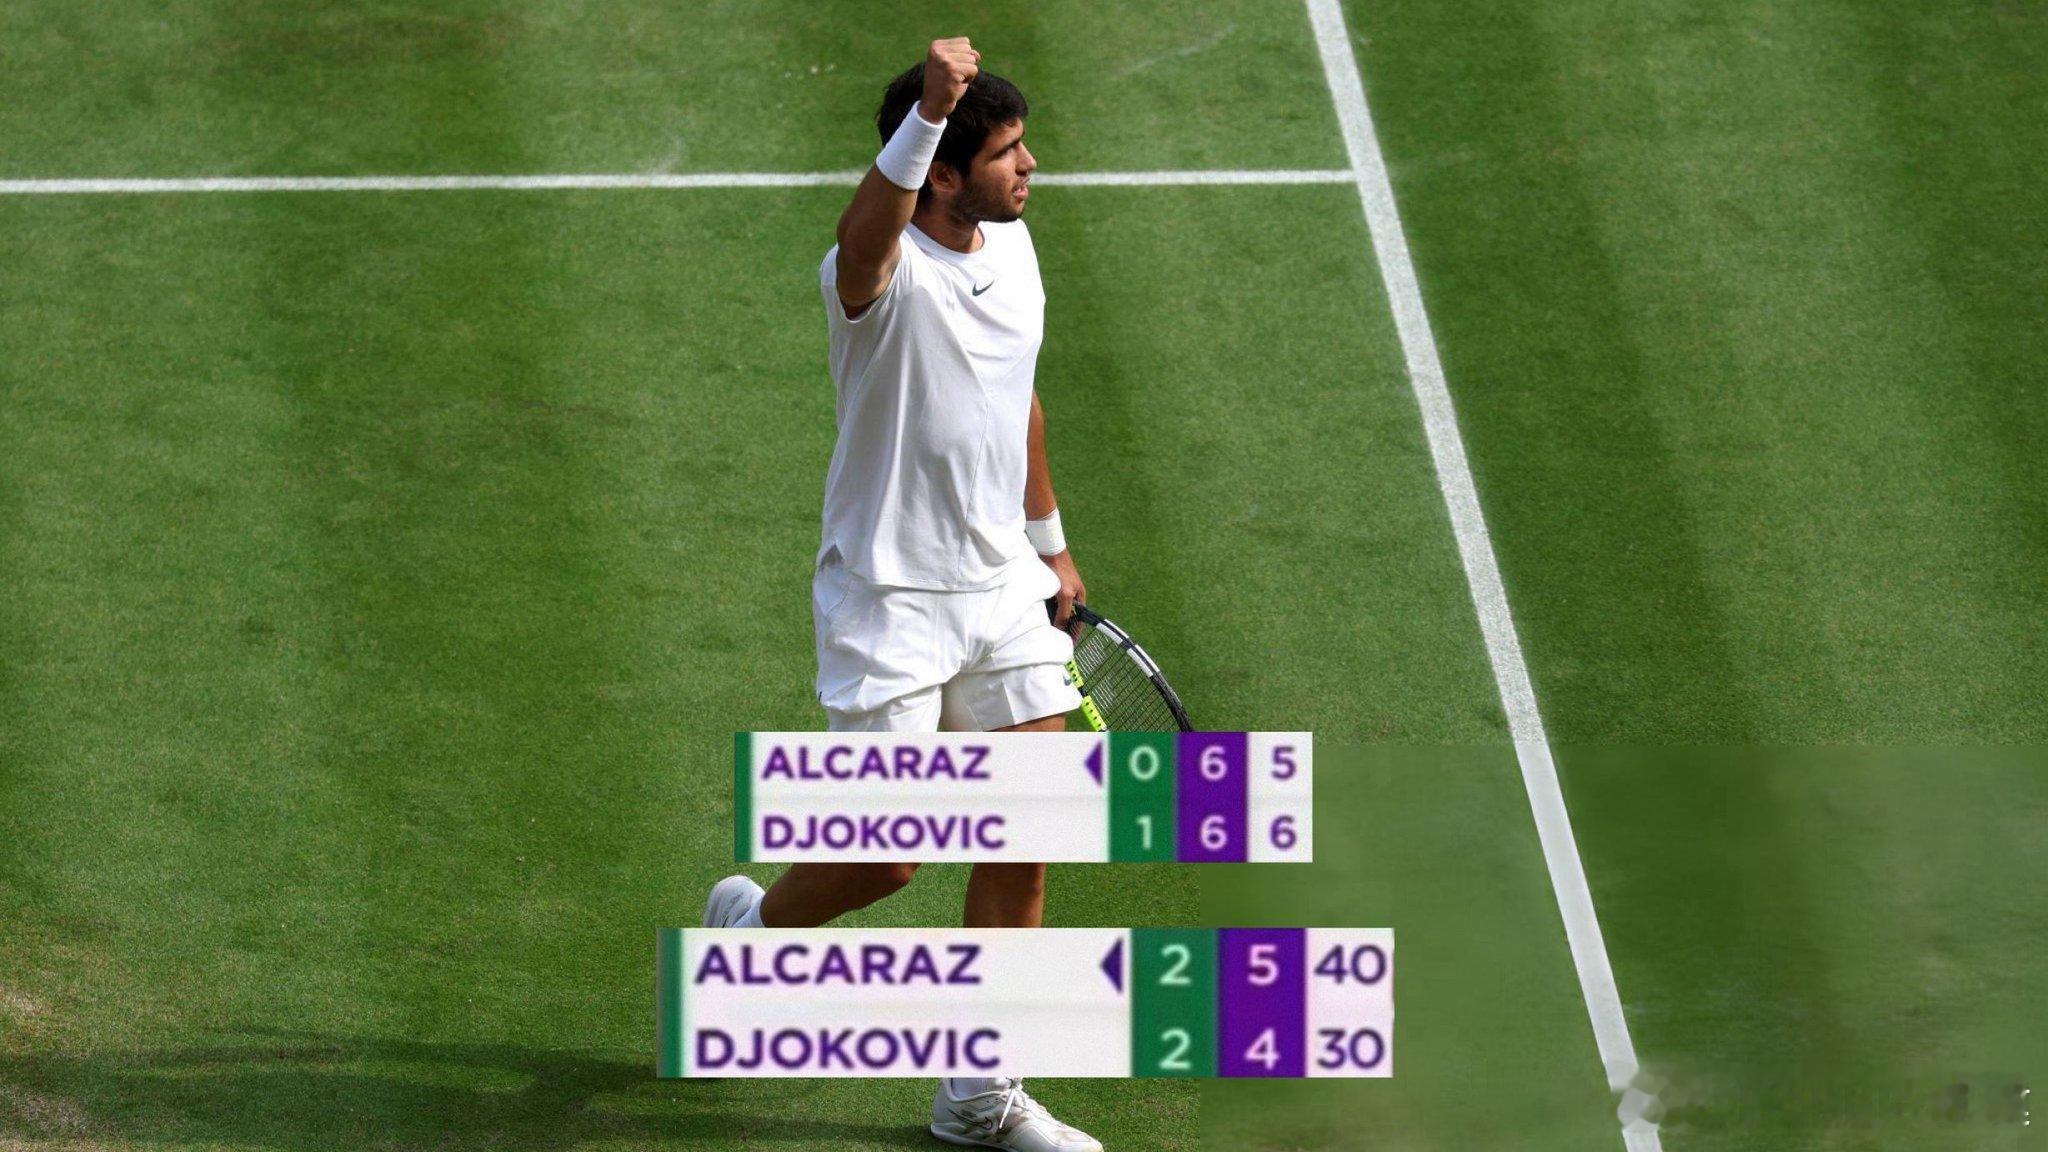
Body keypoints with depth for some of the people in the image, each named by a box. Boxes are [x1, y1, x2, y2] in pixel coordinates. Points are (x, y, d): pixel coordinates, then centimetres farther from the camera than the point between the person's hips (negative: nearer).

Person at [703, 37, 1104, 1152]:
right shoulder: (884, 272, -21)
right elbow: (867, 234, -47)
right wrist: (927, 112, -64)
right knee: (882, 864, -3)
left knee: (1023, 844, 4)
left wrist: (1048, 540, 26)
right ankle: (749, 924, 31)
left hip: (1001, 589, 7)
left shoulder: (1012, 248, 4)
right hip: (890, 600, -7)